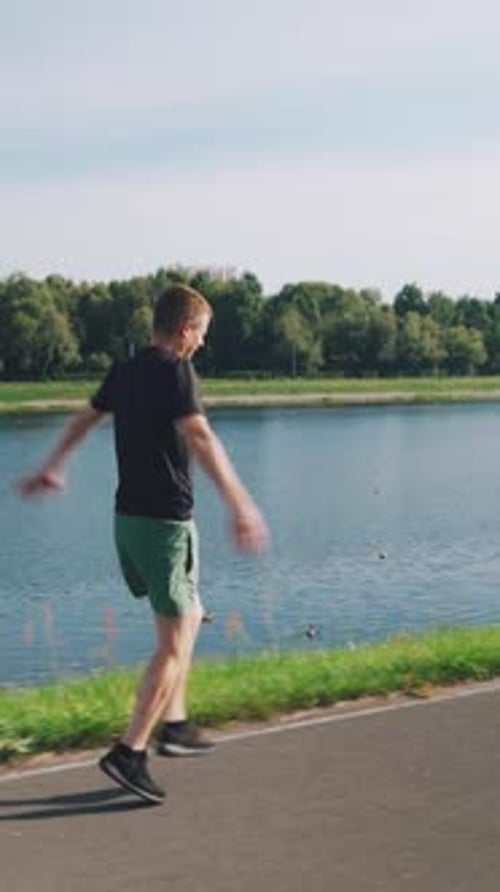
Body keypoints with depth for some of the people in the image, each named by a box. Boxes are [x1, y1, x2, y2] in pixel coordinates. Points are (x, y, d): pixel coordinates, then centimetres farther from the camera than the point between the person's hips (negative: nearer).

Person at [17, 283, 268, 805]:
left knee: (189, 616, 23)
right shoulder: (174, 371, -14)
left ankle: (174, 725, 26)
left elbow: (83, 420, 25)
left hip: (128, 516, 9)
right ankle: (130, 753, -6)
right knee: (174, 643, -3)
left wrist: (52, 469, 41)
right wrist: (240, 506, -36)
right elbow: (201, 439, -29)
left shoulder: (126, 371, 10)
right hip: (165, 521, -9)